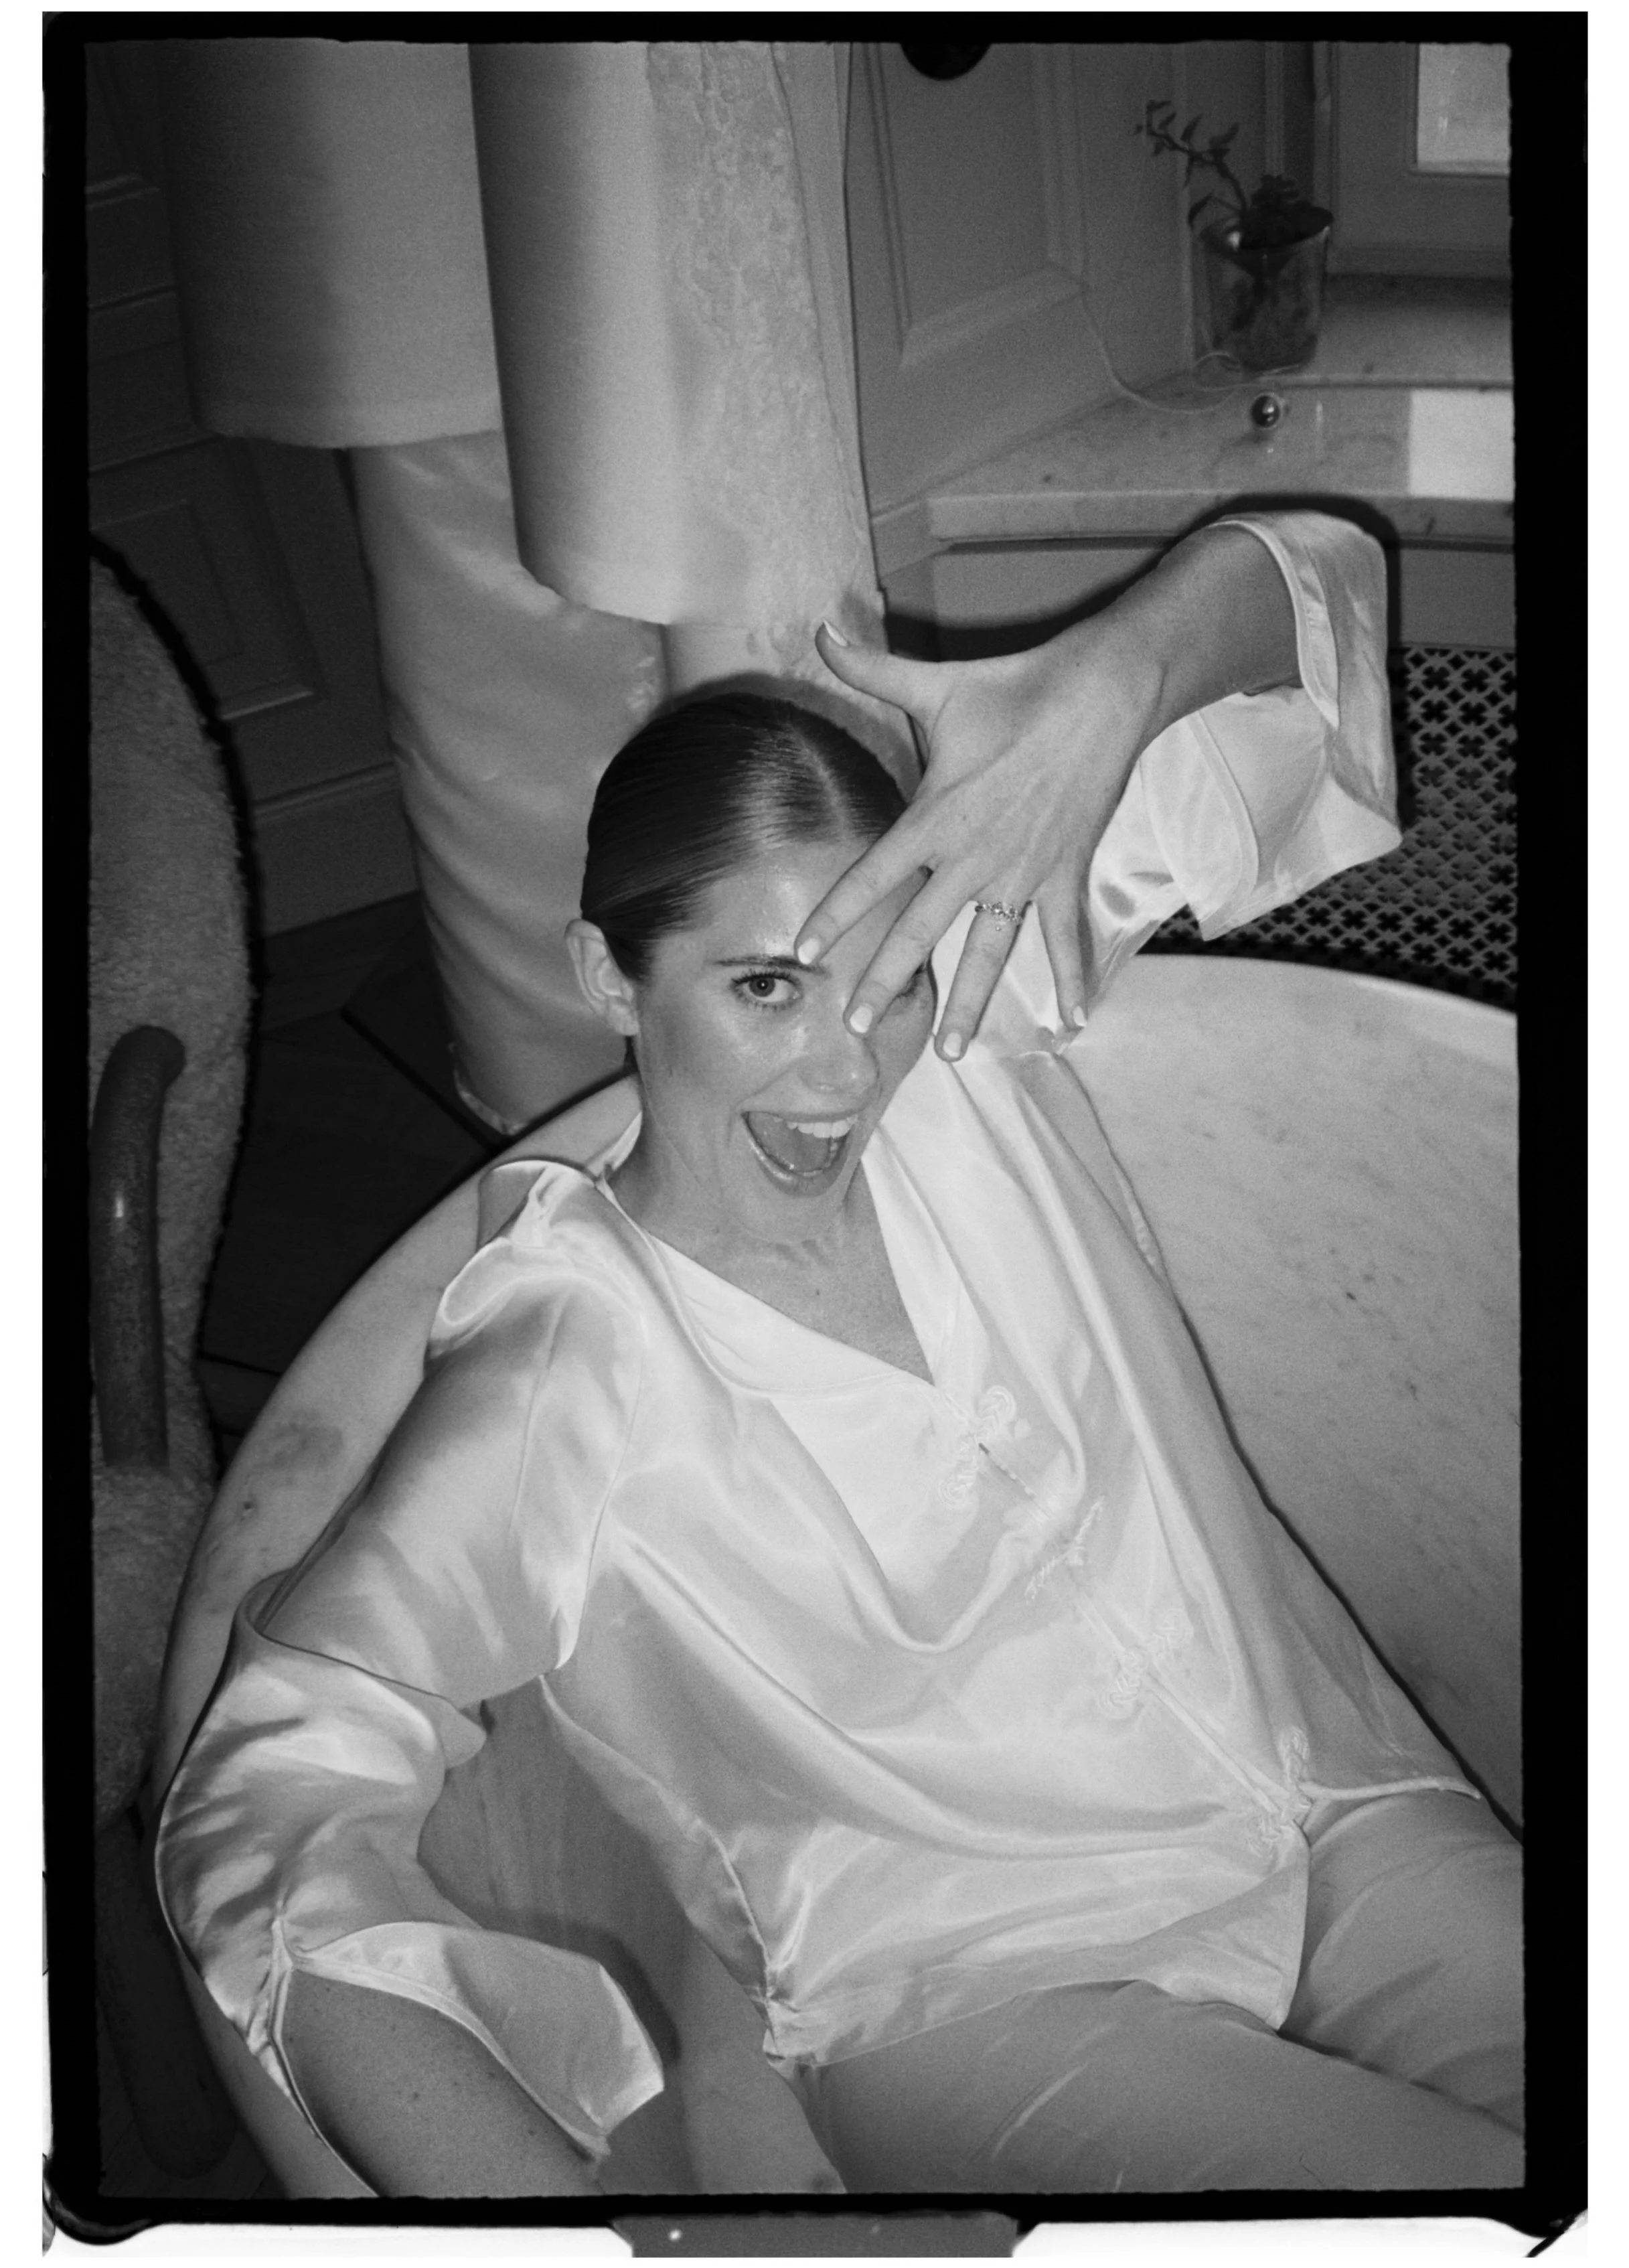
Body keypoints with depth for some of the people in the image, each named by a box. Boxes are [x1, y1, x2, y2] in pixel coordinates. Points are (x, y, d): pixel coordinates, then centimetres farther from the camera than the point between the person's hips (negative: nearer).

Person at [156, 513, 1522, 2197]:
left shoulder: (966, 1046, 0)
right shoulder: (563, 1375, -12)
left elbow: (1303, 579, 2)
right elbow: (265, 1811, -20)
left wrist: (1087, 704, -22)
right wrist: (540, 2199, -36)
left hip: (1348, 1812, 5)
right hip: (985, 1983, -4)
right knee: (1466, 2191, -28)